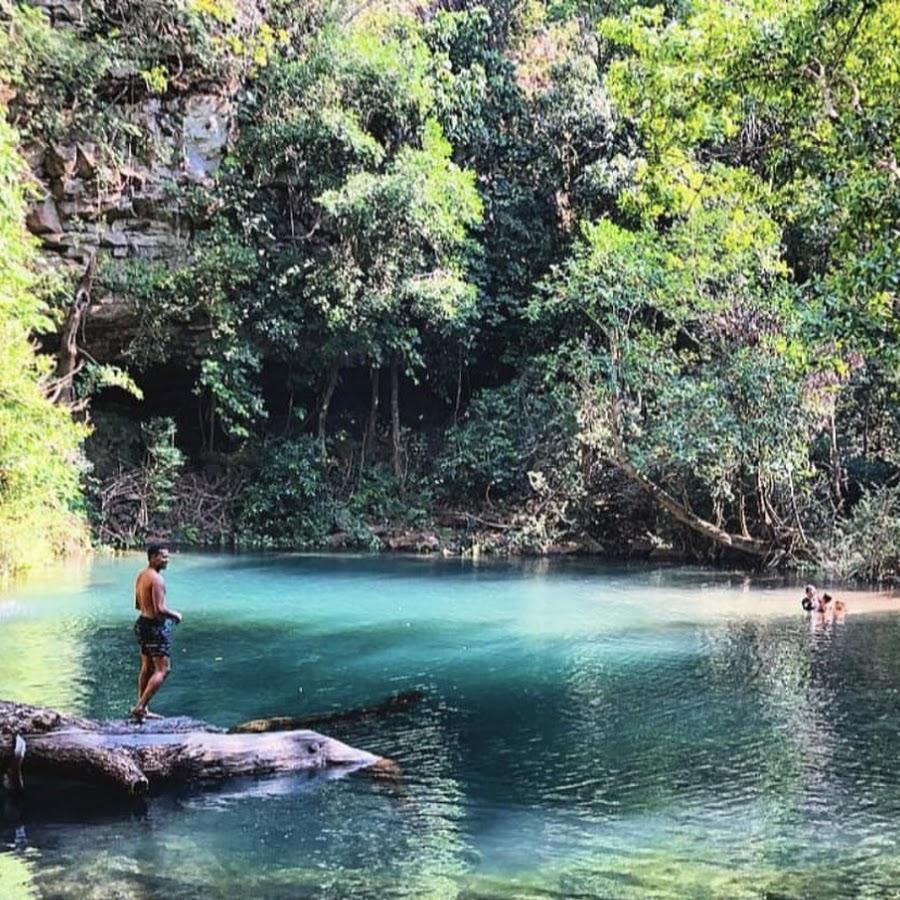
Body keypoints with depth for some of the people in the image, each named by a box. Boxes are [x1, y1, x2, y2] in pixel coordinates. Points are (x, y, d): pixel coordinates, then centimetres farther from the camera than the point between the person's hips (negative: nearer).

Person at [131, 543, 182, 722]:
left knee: (147, 668, 16)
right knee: (163, 669, -5)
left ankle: (143, 709, 20)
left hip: (143, 622, 10)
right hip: (155, 626, -10)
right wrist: (175, 615, -8)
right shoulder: (156, 579, -20)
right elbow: (160, 609, -24)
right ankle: (140, 707, -10)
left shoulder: (141, 576, 10)